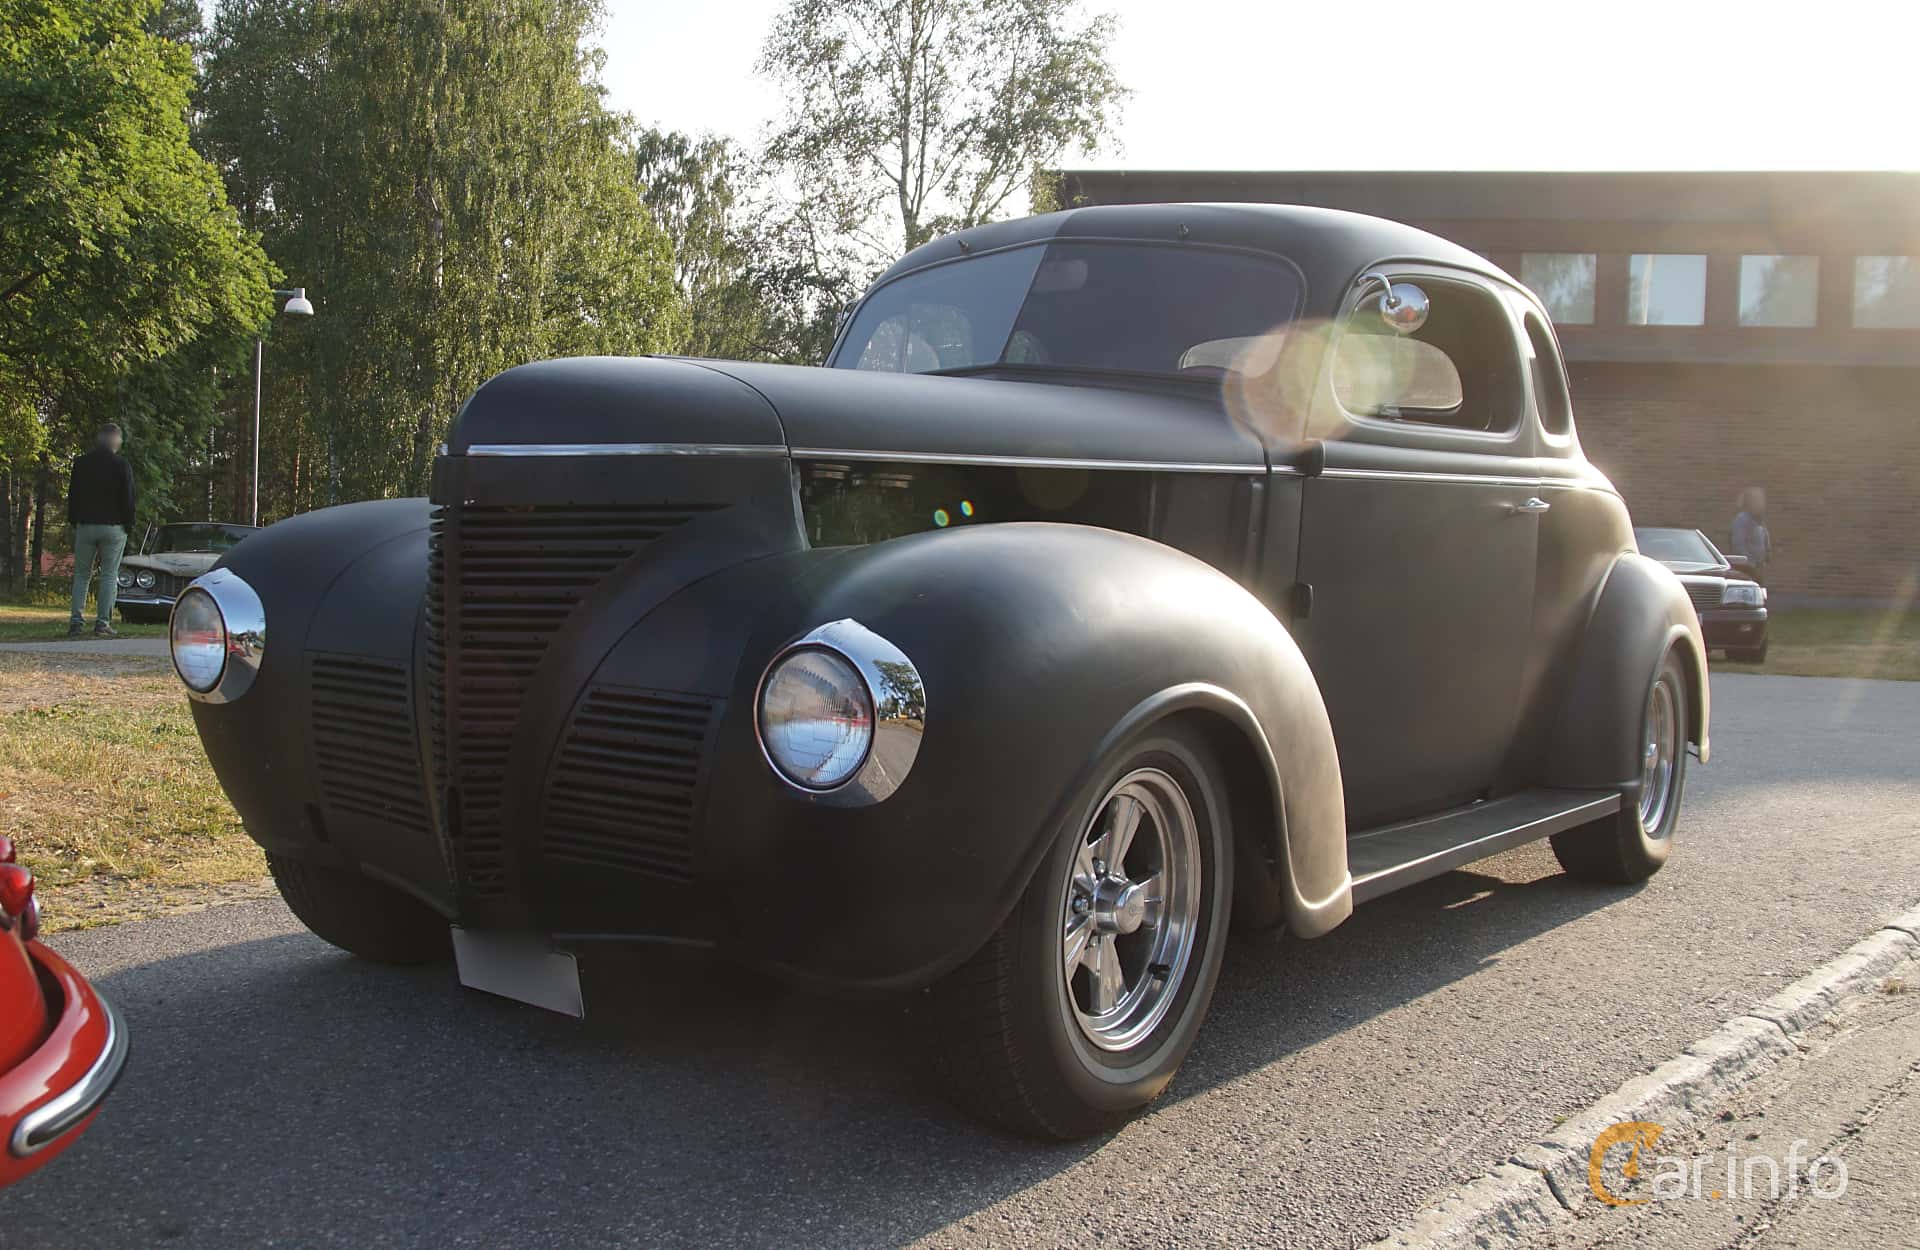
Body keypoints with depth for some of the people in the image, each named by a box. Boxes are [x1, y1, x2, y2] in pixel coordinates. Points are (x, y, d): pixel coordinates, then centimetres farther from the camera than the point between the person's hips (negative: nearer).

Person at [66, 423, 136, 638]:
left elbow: (72, 496, 8)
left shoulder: (81, 464, 5)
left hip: (85, 526, 3)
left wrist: (73, 522, 14)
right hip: (113, 527, -2)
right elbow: (128, 500, -5)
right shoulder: (122, 466, -5)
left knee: (81, 573, 10)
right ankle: (103, 623, -5)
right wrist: (129, 526, 3)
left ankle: (76, 621, 2)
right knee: (109, 574, 0)